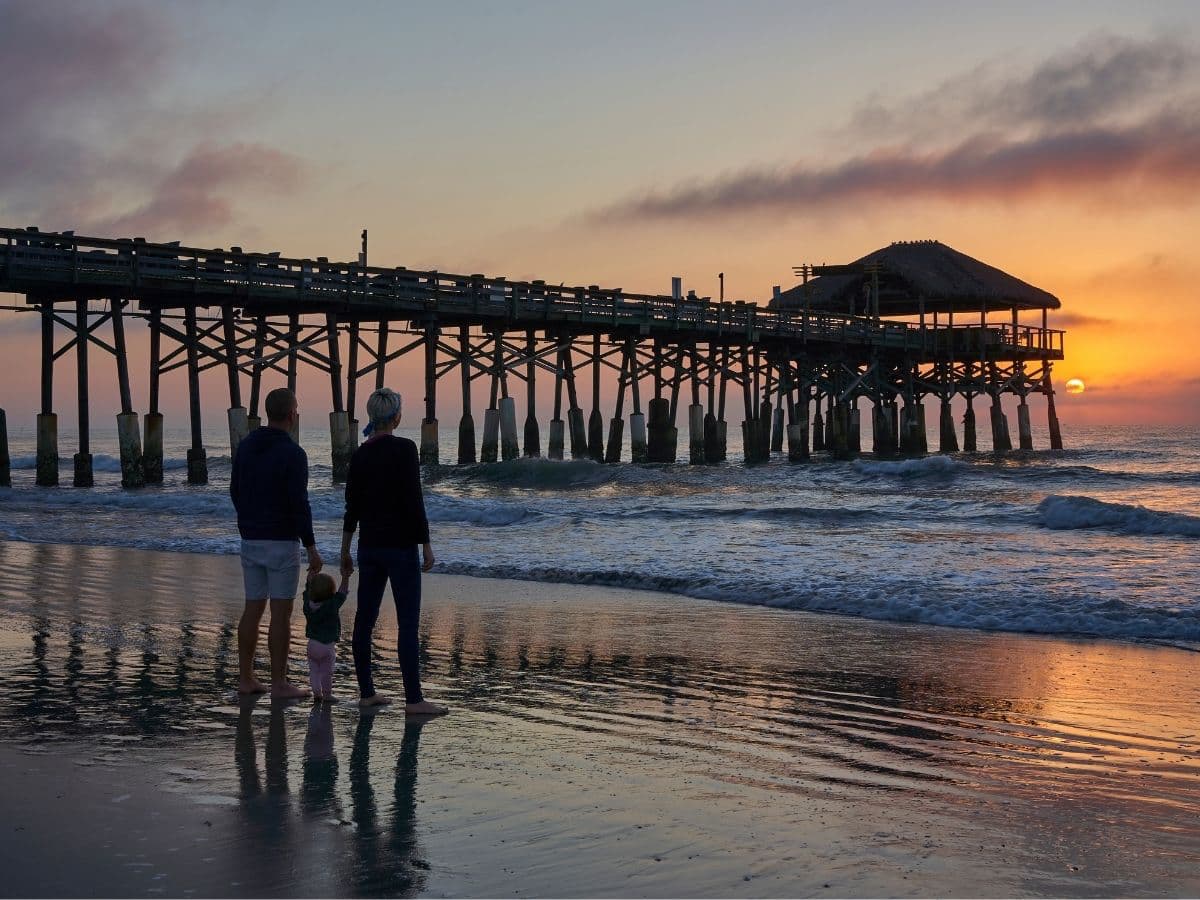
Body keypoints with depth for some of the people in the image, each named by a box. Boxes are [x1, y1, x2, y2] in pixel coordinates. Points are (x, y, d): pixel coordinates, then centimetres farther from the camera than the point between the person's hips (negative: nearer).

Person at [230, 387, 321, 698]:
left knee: (252, 610, 12)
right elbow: (299, 505, -19)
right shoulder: (292, 453, -15)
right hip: (281, 543, -7)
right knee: (281, 614, -2)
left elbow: (235, 491, 14)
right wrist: (311, 547, -14)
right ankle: (279, 684, 2)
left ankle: (245, 679, 15)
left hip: (250, 541, 7)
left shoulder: (246, 446, 6)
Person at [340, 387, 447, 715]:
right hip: (400, 546, -7)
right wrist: (427, 546, -10)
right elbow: (414, 502, -16)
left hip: (369, 546, 7)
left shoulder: (360, 454, 6)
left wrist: (345, 551, 18)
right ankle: (413, 699, -4)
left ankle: (366, 692, 16)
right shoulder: (404, 448, -13)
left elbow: (352, 507, 10)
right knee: (407, 623, -4)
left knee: (365, 618, 10)